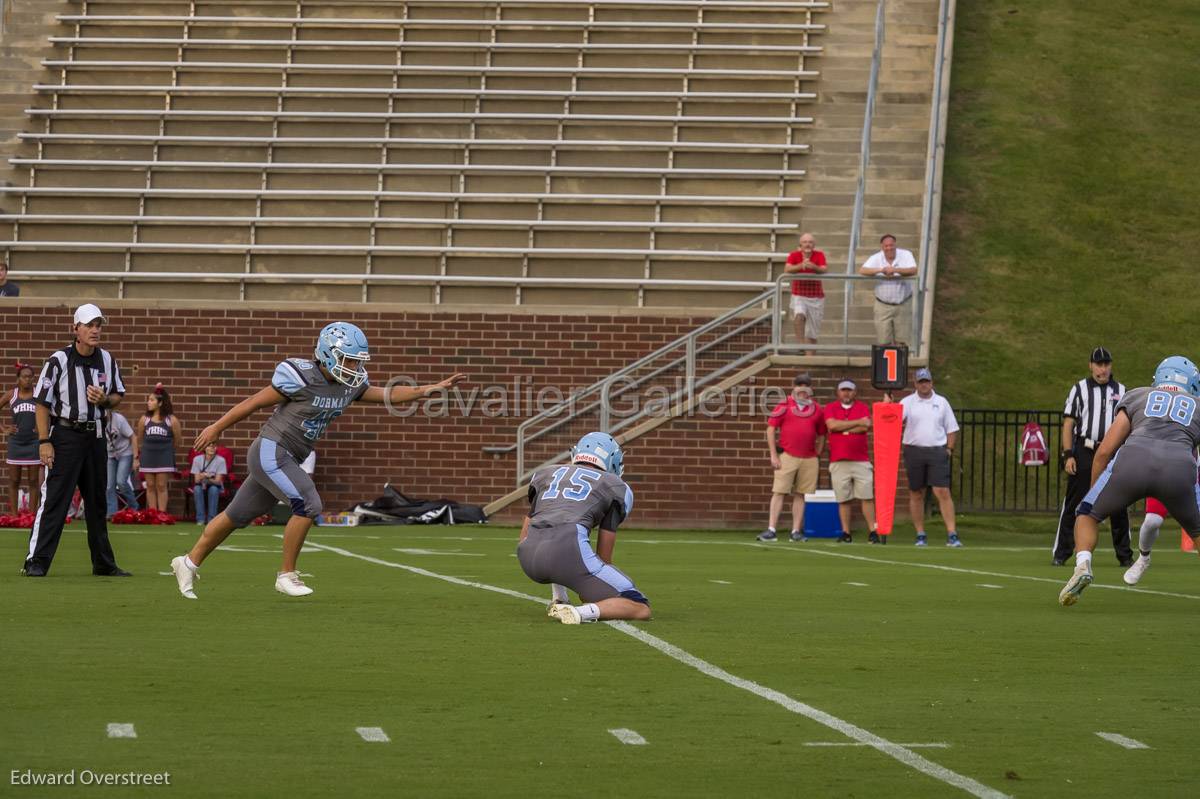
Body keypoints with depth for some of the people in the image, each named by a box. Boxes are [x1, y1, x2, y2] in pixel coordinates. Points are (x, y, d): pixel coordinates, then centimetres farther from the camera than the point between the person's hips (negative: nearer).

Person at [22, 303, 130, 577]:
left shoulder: (107, 360, 5)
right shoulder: (58, 360, -10)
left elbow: (118, 396, 14)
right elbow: (42, 403, -8)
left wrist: (105, 400, -10)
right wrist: (44, 441, -13)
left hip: (95, 436, 5)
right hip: (65, 435, -5)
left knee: (97, 501, 13)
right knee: (54, 499, -11)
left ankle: (104, 563, 22)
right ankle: (36, 562, -11)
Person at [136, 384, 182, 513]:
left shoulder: (172, 420, -6)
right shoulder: (145, 419, 1)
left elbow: (178, 440, 3)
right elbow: (139, 439, 12)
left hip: (164, 457, -3)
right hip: (148, 457, 3)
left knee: (161, 486, -1)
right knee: (150, 486, 5)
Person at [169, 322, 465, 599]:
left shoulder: (349, 384, 2)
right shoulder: (301, 378, -20)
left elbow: (386, 395, 9)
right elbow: (254, 402, -10)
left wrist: (431, 389, -3)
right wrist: (217, 428, -2)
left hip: (288, 460, 8)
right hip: (270, 452, -8)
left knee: (237, 517, 16)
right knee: (308, 505, -18)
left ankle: (189, 563, 30)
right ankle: (287, 576, -5)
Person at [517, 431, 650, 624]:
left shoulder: (546, 473, 29)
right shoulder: (616, 487, 19)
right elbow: (604, 555, 20)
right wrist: (591, 590, 37)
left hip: (527, 557, 5)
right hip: (569, 550, -5)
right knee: (640, 609, 3)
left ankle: (559, 600, 24)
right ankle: (580, 612, -22)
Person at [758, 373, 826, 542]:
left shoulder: (816, 409, 11)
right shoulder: (784, 406, 1)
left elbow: (821, 434, 18)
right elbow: (770, 429, 0)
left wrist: (817, 455, 10)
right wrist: (774, 456, -5)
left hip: (809, 459, 3)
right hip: (787, 457, -3)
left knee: (800, 495, 5)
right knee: (779, 492, -7)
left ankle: (796, 531, 8)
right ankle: (771, 530, -9)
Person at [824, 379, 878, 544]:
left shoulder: (862, 407, 9)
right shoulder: (831, 408, 9)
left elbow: (867, 426, -8)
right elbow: (832, 425, -9)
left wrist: (843, 427, -6)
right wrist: (857, 422, -6)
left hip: (861, 461, 0)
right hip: (838, 462, 0)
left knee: (867, 497, -4)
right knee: (844, 499, 1)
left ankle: (873, 532, -2)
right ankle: (846, 533, 7)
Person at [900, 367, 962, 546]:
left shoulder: (941, 402, 9)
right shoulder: (908, 402, 5)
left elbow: (951, 428, 12)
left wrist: (949, 449, 3)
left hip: (937, 451, -1)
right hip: (914, 450, 1)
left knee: (943, 492, -9)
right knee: (916, 494, 5)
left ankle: (952, 535, -12)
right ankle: (920, 535, 13)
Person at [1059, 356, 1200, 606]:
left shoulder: (1137, 397, 29)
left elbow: (1104, 451, 22)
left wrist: (1092, 492, 32)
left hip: (1134, 460, -1)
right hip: (1179, 469, 1)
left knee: (1088, 515, 22)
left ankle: (1083, 564, -4)